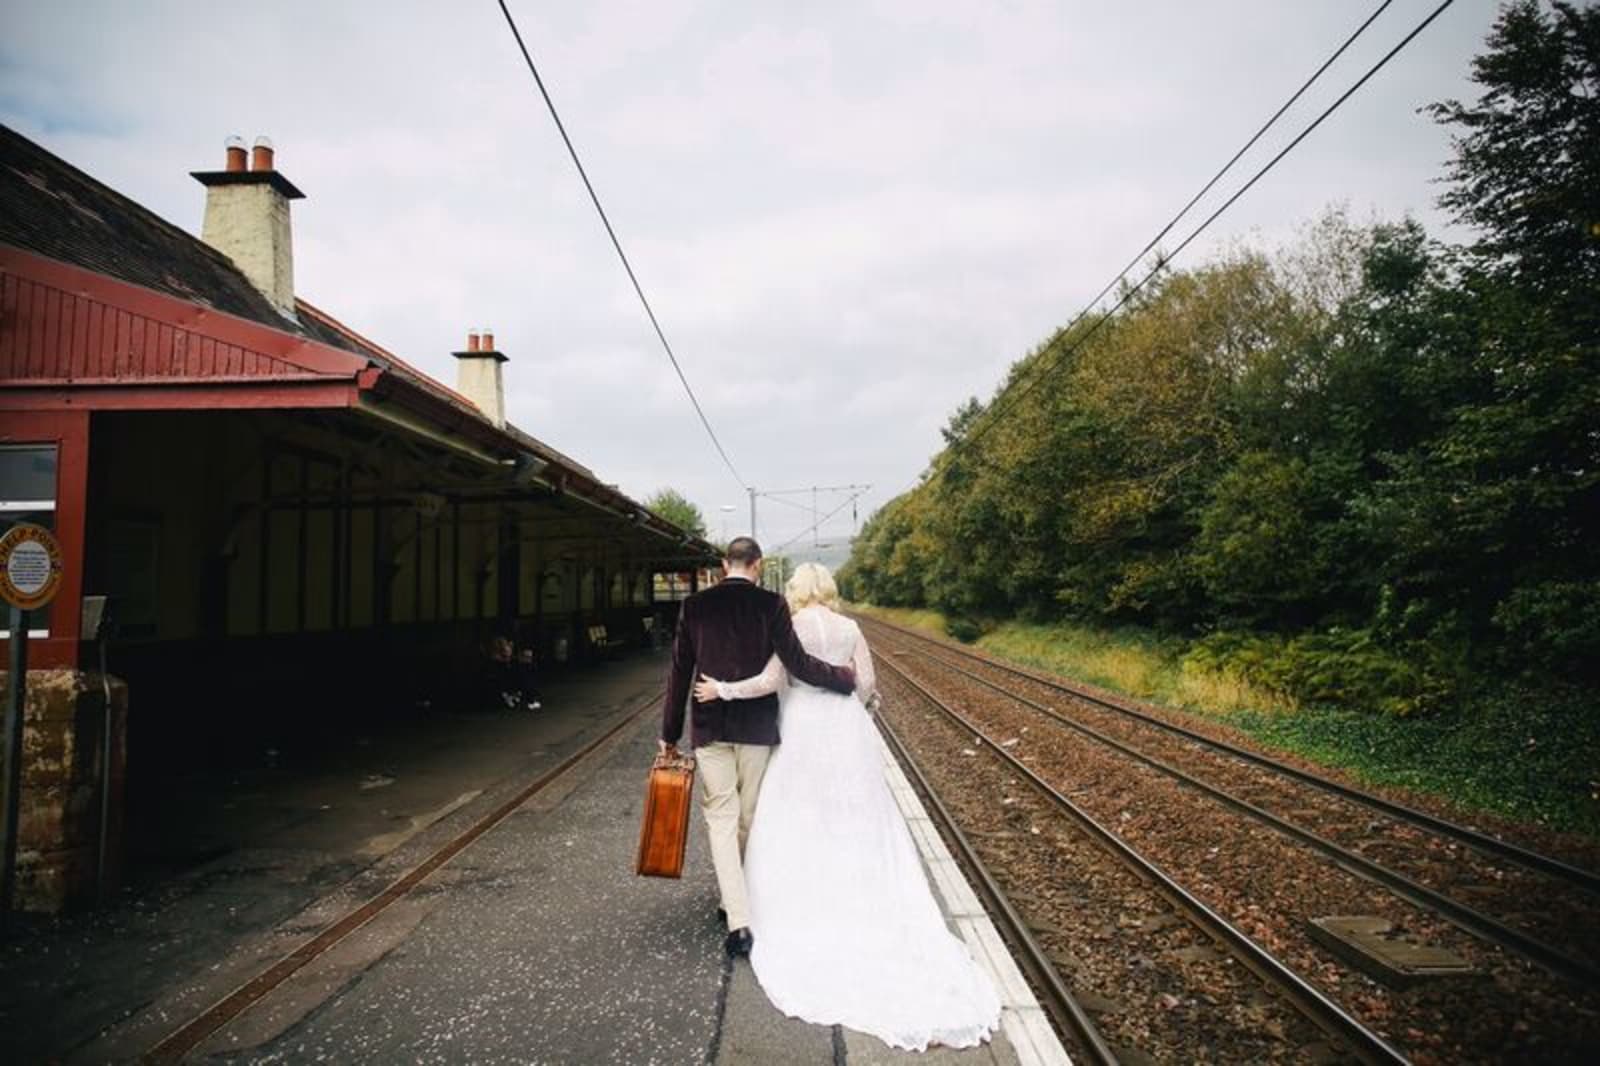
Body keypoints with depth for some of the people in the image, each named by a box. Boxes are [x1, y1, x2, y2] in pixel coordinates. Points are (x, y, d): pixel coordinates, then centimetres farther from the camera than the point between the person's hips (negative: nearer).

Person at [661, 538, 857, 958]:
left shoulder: (695, 606, -2)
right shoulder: (771, 604, -9)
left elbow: (679, 673, 2)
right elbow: (797, 663, -12)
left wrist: (669, 733, 9)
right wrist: (848, 678, 3)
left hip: (710, 728, 1)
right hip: (757, 727, 0)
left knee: (721, 819, 4)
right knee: (748, 819, 16)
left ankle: (738, 919, -5)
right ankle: (735, 901, 33)